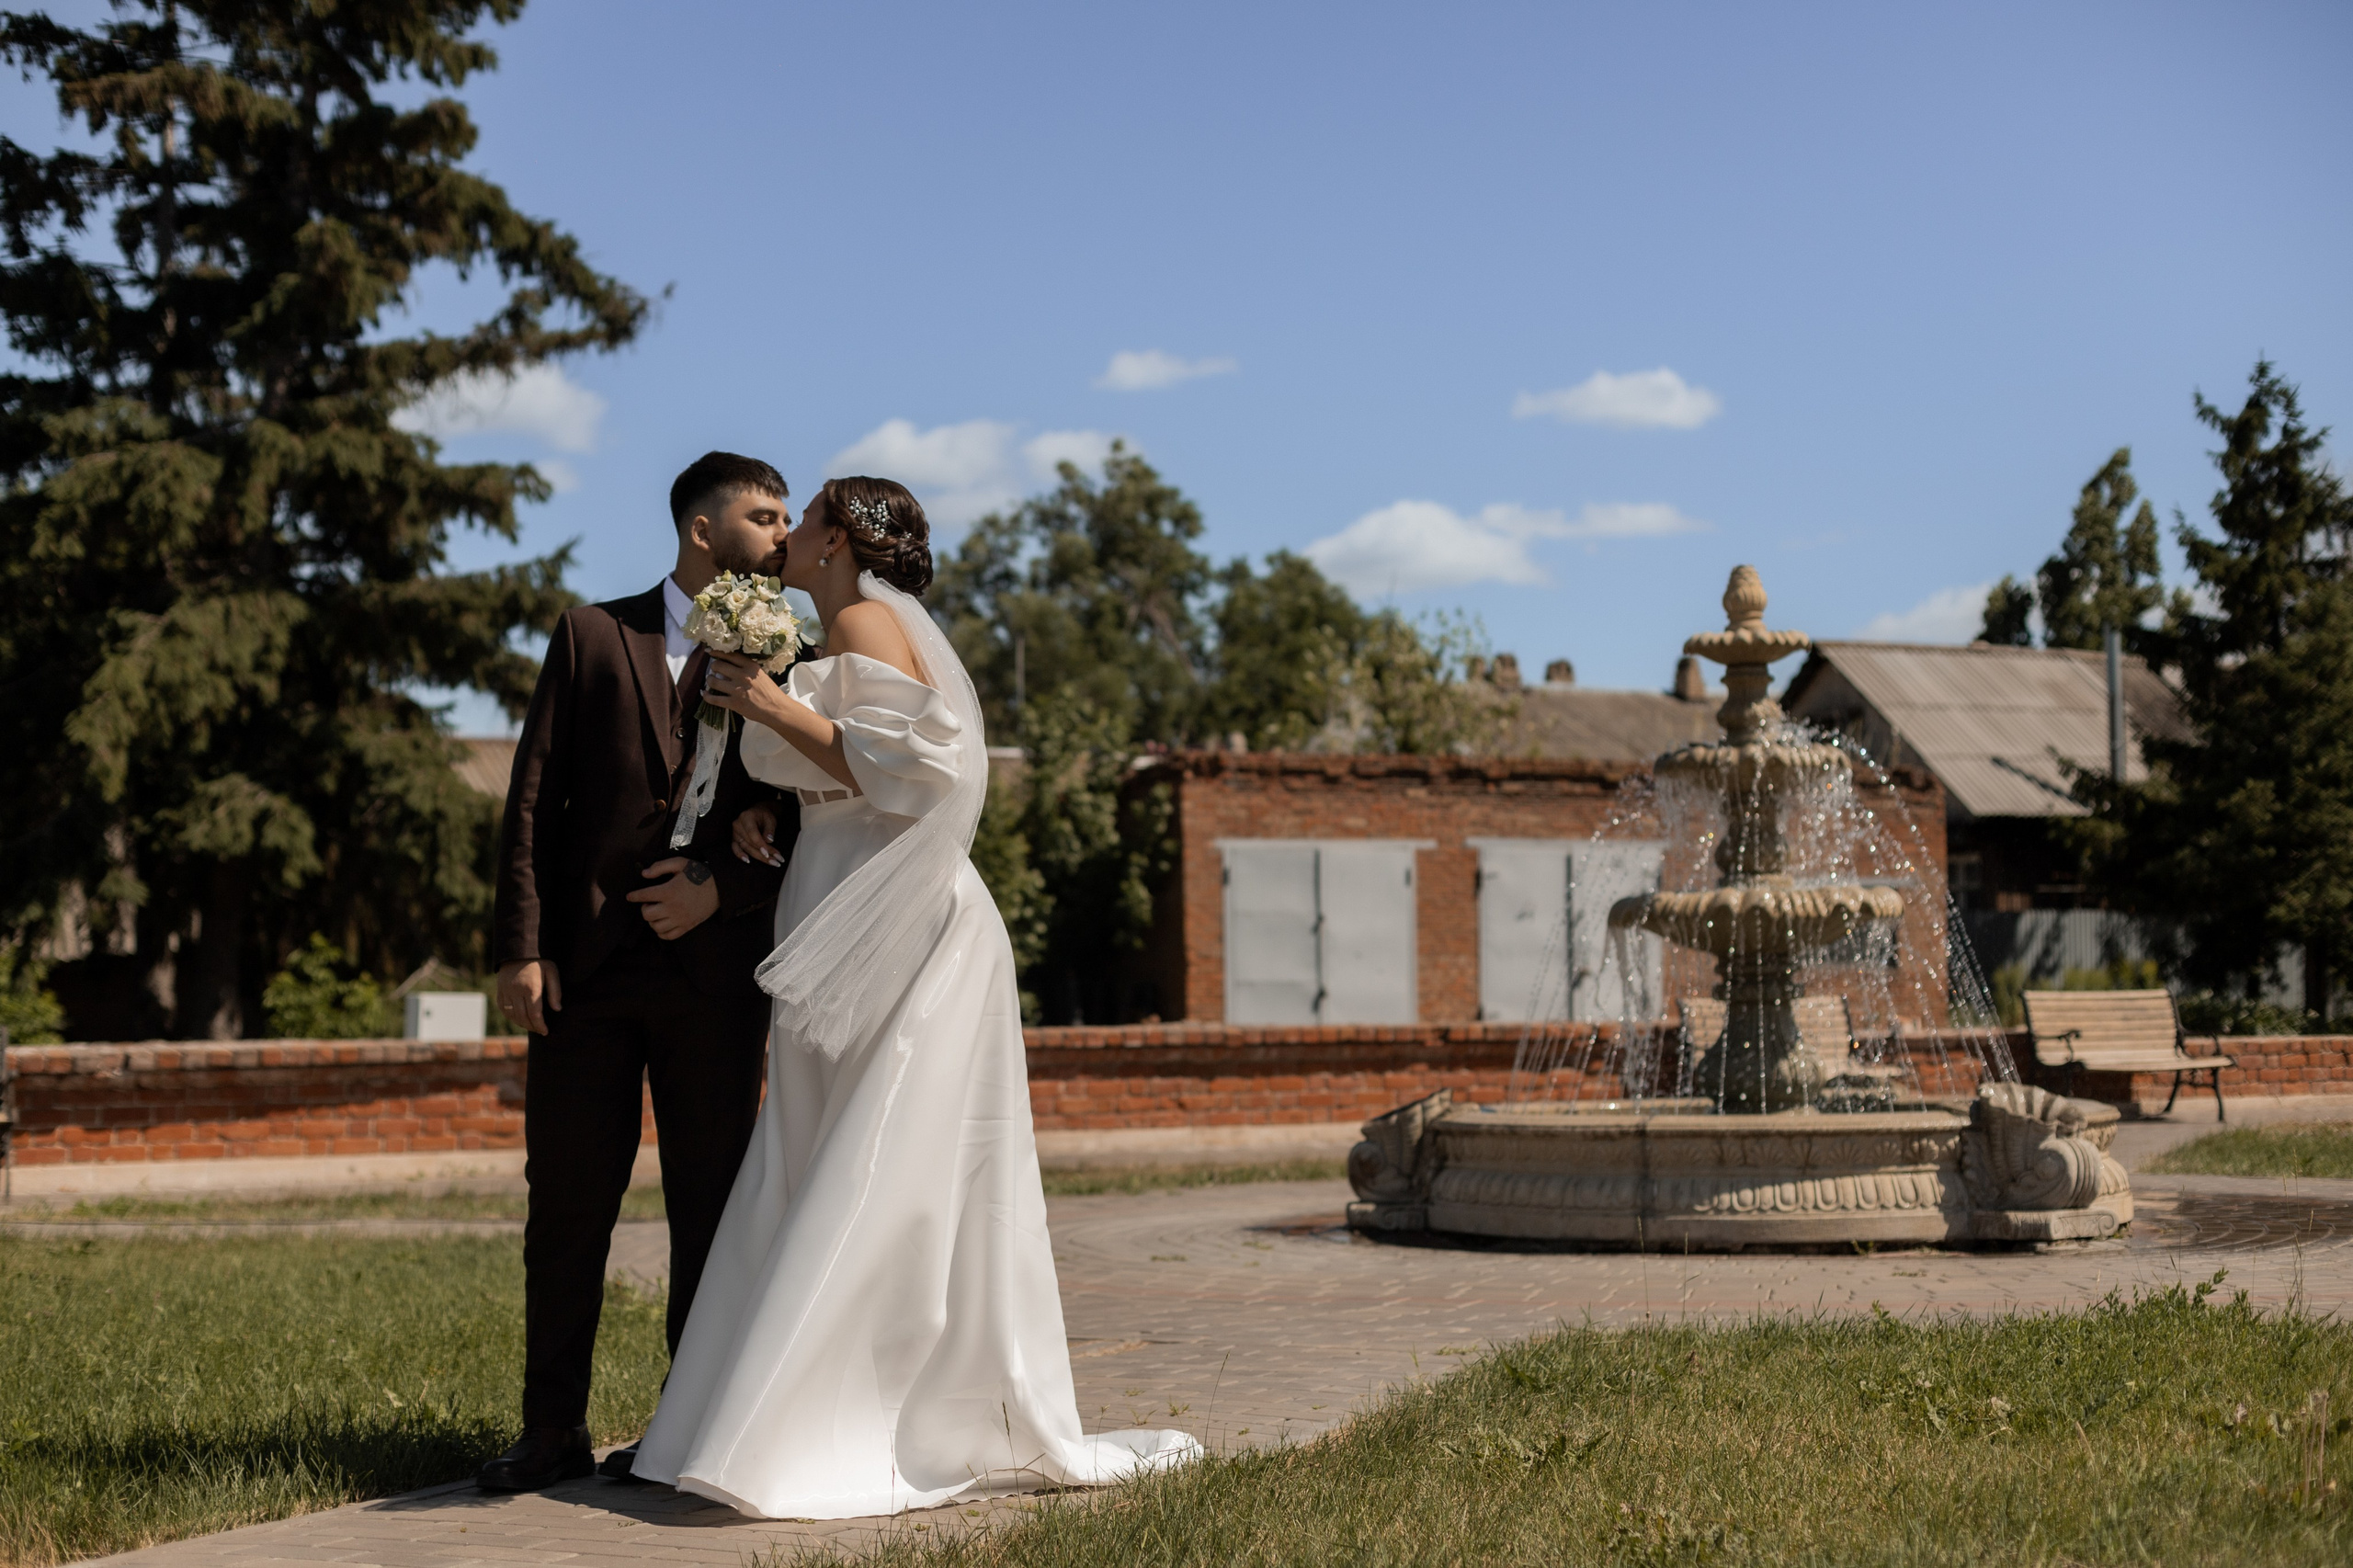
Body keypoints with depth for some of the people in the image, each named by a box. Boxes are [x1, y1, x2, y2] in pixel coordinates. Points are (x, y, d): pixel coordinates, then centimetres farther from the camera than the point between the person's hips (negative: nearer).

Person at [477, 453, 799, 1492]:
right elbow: (533, 800, 3)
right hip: (586, 967, 0)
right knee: (566, 1204, 4)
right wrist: (522, 947, -5)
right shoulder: (593, 636, 8)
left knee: (710, 1210, 5)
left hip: (714, 970, 0)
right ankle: (553, 1433, 14)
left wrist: (724, 888, -9)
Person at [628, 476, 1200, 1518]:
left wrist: (774, 708, -14)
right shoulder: (850, 632, 21)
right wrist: (766, 810, 8)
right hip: (854, 934, 10)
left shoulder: (864, 623, -7)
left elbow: (908, 770, -18)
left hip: (892, 944, -10)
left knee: (875, 1181, -7)